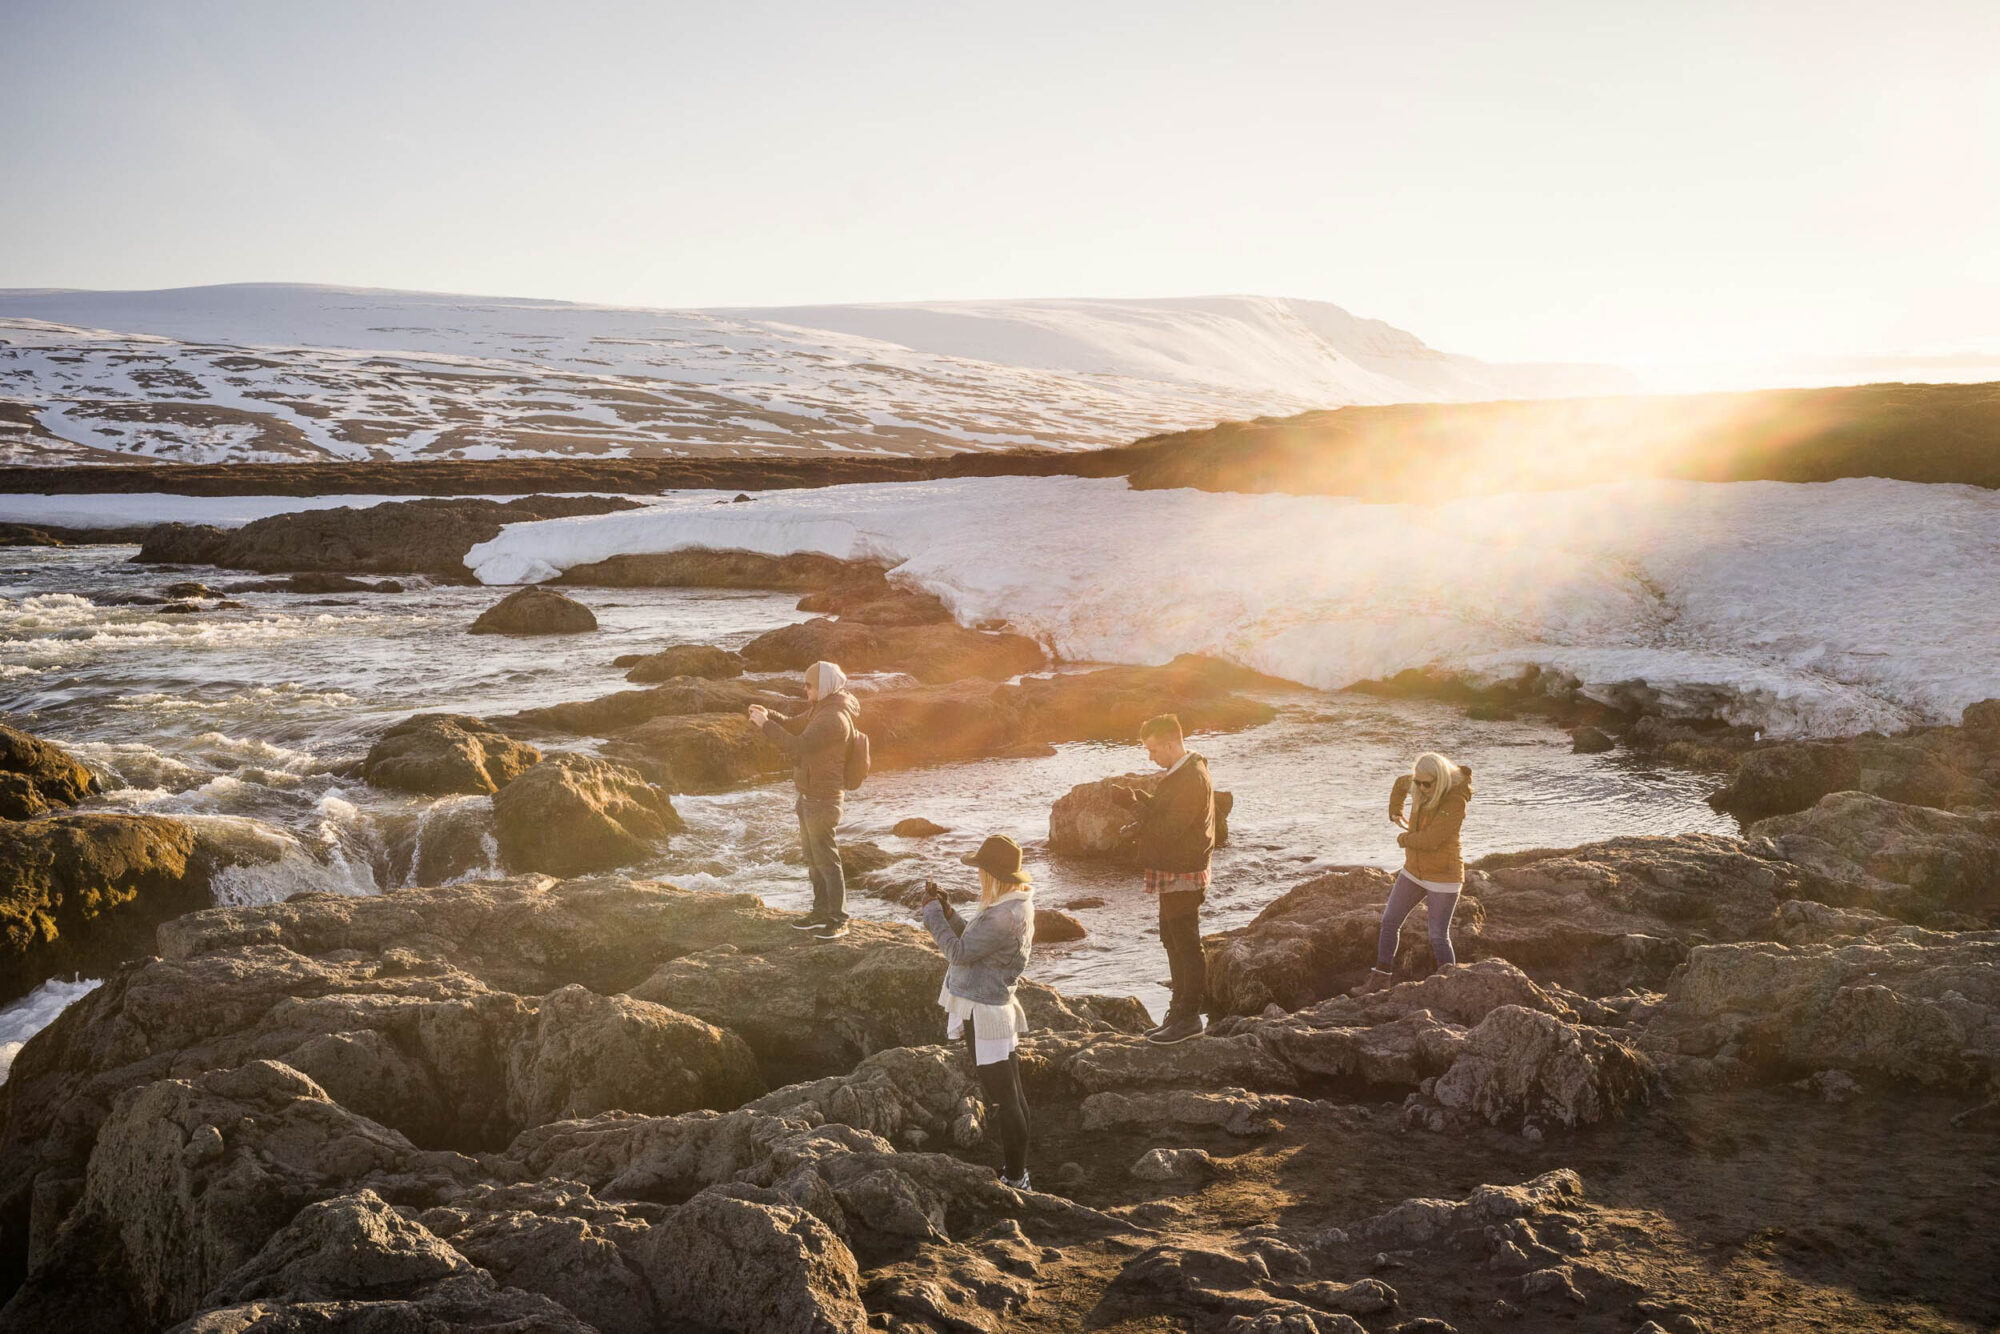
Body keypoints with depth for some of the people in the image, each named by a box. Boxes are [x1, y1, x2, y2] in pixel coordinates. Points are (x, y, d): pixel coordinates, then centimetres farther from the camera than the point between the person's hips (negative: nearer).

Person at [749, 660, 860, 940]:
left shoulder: (834, 719, -25)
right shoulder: (821, 708, 8)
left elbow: (797, 745, -29)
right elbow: (794, 725, 15)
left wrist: (766, 725, -22)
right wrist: (769, 716, -4)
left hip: (823, 799, -10)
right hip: (808, 794, 10)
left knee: (826, 859, -3)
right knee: (813, 857, 18)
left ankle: (838, 921, 5)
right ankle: (821, 912, 30)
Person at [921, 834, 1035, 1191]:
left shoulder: (1004, 917, -26)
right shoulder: (1013, 905, 8)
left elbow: (960, 952, -22)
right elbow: (971, 941, 14)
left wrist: (933, 912, -12)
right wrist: (946, 910, 5)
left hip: (984, 1014, -11)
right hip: (997, 1009, 11)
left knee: (1003, 1099, -1)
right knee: (1011, 1097, 19)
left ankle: (1015, 1178, 8)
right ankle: (1017, 1171, 30)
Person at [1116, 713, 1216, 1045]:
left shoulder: (1192, 779, -21)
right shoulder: (1181, 773, 13)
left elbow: (1170, 828, -24)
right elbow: (1165, 812, 16)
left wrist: (1138, 805, -13)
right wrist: (1141, 799, 0)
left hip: (1183, 876, -11)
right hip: (1173, 872, 11)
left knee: (1186, 944, -4)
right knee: (1173, 941, 17)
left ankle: (1189, 1017, 3)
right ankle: (1180, 1011, 26)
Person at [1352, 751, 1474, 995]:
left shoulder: (1456, 801, -27)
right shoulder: (1420, 786, -4)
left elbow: (1429, 840, -30)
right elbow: (1400, 783, 22)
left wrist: (1403, 838, -11)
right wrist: (1395, 813, 15)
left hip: (1443, 877, -8)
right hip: (1414, 871, 8)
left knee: (1438, 937, -1)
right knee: (1389, 921, 11)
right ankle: (1380, 978, 24)